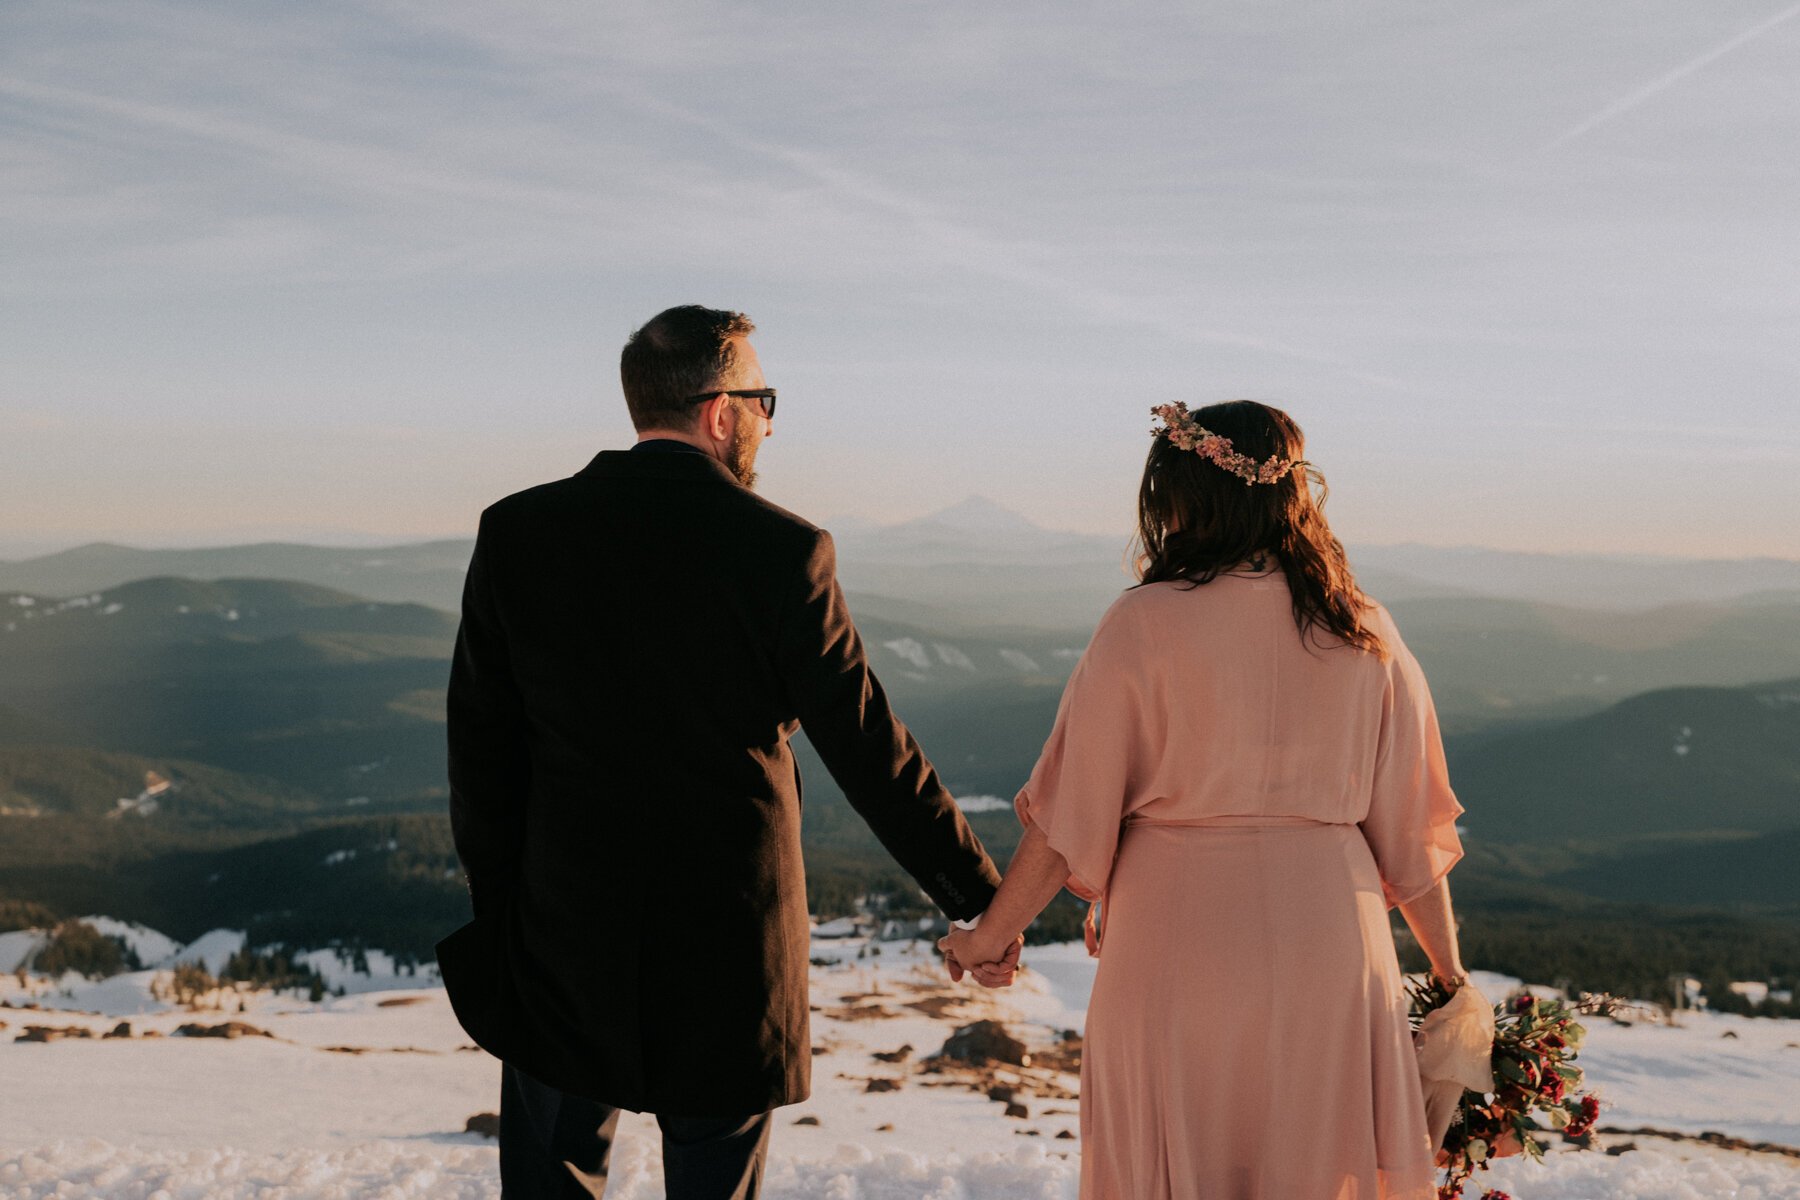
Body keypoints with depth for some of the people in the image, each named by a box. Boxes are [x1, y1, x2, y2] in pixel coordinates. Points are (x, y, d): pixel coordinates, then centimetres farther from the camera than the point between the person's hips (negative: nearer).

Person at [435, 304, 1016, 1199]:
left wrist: (497, 907, 11)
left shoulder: (519, 531, -3)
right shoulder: (781, 551, -11)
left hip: (563, 934, 2)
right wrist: (981, 900, 3)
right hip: (732, 950, -2)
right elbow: (872, 752, -8)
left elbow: (479, 745, 1)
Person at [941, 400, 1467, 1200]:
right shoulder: (1364, 634, 1)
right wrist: (1448, 969, 18)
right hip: (1328, 944, 3)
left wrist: (987, 937, 6)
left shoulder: (1143, 625, -9)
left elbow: (1069, 819, -7)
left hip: (1177, 940, -3)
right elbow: (1409, 830, 6)